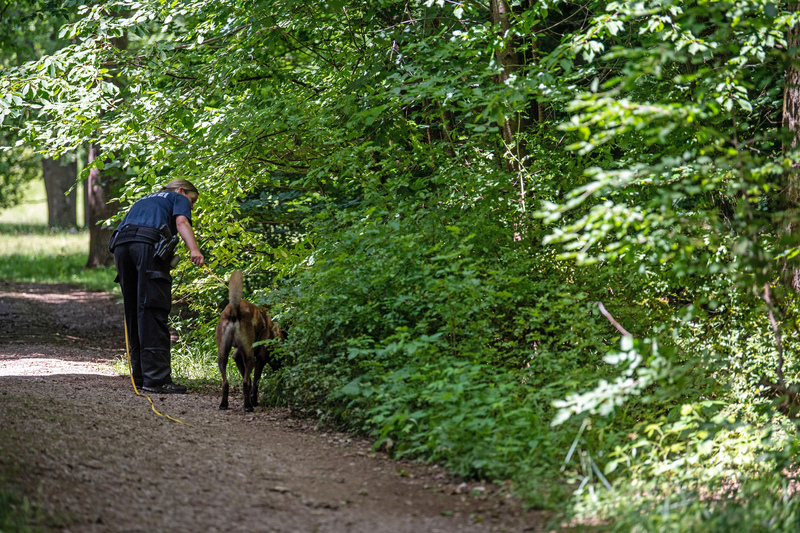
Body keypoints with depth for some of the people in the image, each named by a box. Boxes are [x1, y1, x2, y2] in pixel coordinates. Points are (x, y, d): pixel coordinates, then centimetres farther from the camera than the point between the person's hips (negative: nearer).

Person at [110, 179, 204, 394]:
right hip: (149, 244, -6)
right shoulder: (179, 199, 20)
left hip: (120, 244, 7)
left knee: (133, 313, 12)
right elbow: (181, 221, -2)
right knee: (153, 312, -9)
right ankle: (156, 378, -15)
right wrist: (194, 249, -18)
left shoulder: (144, 200, 39)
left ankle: (140, 376, 14)